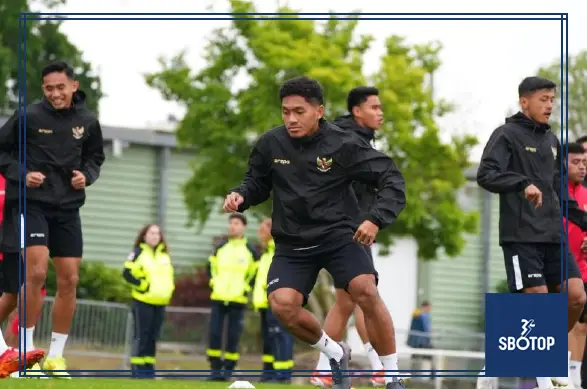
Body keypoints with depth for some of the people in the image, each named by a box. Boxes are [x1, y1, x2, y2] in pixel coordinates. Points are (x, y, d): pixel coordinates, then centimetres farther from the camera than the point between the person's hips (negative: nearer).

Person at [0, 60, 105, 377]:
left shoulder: (87, 122, 2)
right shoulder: (28, 116, -9)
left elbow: (95, 157, 16)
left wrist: (86, 175, -4)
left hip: (68, 208, 4)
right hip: (32, 203, -4)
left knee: (69, 280, 3)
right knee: (36, 272, -18)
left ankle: (56, 354, 15)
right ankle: (27, 347, -5)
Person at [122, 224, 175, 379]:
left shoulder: (164, 255, 16)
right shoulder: (138, 253, -4)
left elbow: (169, 276, 25)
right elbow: (127, 273, -11)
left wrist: (168, 291, 11)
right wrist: (142, 285, -14)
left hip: (160, 302, 6)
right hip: (143, 301, -6)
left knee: (153, 336, 8)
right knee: (141, 335, -5)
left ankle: (148, 367, 12)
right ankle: (138, 367, -3)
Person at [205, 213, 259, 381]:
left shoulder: (250, 251, 2)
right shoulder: (220, 247, 10)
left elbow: (257, 273, 6)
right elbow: (211, 266, 18)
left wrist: (246, 289, -3)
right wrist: (213, 282, 5)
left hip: (238, 301, -2)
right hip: (218, 298, 2)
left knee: (233, 336, -3)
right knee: (214, 334, -4)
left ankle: (228, 370, 4)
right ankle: (215, 369, 2)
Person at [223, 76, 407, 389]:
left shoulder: (342, 144, -11)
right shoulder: (270, 144, -4)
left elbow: (392, 180, -8)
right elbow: (258, 183, 14)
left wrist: (376, 220, -22)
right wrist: (241, 196, -8)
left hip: (339, 234, -2)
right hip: (293, 243, 3)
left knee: (365, 291, -27)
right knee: (282, 304, -21)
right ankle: (335, 354, 9)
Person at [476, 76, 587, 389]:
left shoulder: (551, 140, 18)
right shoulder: (507, 135, -3)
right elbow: (486, 175, -15)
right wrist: (523, 183, -29)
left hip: (553, 235, 7)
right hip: (521, 236, -7)